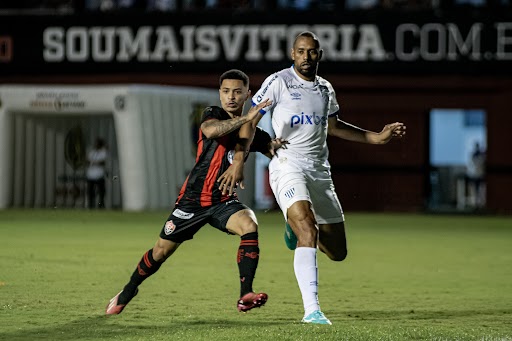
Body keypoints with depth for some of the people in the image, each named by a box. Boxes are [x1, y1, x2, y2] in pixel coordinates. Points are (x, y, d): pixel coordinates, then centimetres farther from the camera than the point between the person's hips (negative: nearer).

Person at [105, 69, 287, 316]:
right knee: (161, 251, 5)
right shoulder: (213, 114, -8)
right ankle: (128, 292, 31)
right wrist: (246, 118, -40)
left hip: (224, 201, 2)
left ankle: (245, 295, -31)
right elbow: (210, 130, -32)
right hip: (193, 199, -2)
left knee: (249, 225, -28)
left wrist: (275, 146, -12)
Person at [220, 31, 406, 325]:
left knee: (337, 252, 7)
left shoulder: (325, 89, 13)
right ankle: (312, 309, -30)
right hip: (288, 166, -6)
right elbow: (251, 122, -5)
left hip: (320, 171, 6)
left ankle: (297, 228, 38)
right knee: (308, 232, -28)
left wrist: (377, 137, 25)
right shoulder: (278, 82, -4)